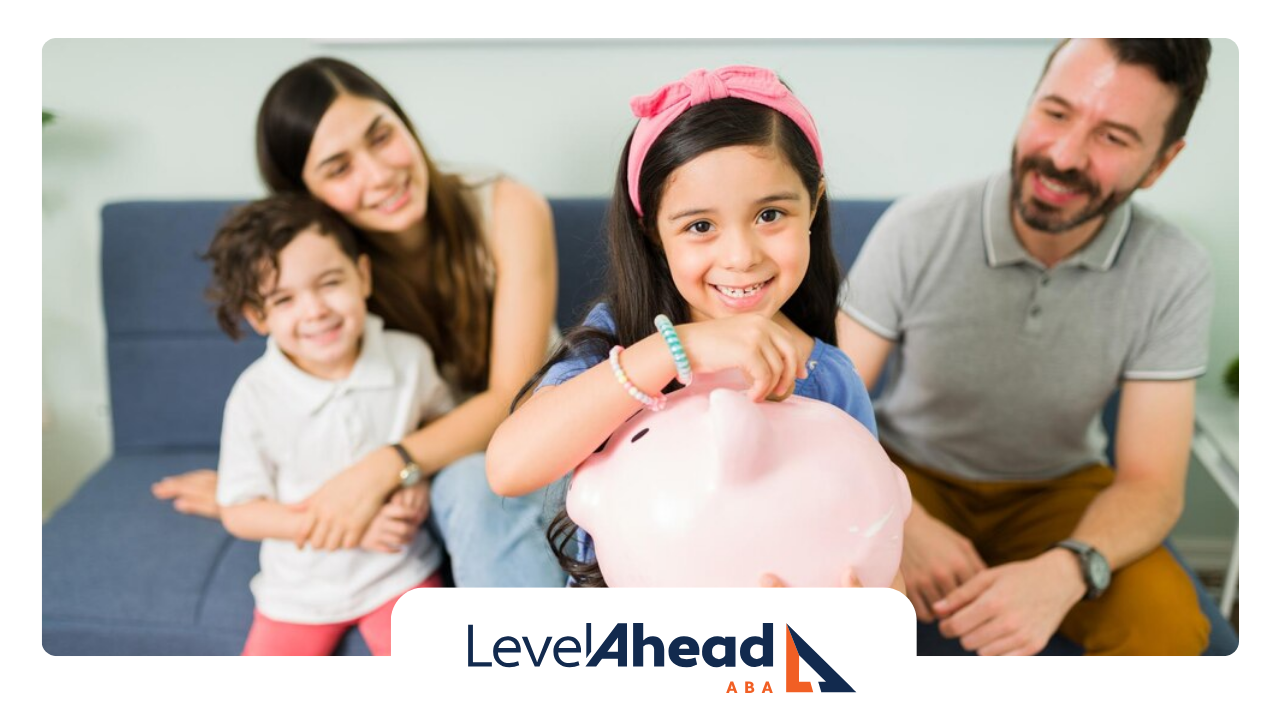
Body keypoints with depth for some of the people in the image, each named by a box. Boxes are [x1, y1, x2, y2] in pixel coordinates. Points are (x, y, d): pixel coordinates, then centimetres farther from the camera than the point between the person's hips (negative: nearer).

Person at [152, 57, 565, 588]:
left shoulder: (509, 212, -19)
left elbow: (512, 400, -21)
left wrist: (384, 467, -33)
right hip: (430, 466, 1)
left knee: (474, 488, -36)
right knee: (466, 487, -35)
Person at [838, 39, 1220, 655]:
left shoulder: (1174, 275, -16)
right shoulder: (915, 230, -20)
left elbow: (1151, 483, -14)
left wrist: (1065, 570, -37)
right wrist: (901, 523, -36)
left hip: (1059, 489, 2)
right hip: (909, 477, -1)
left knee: (1170, 625, -26)